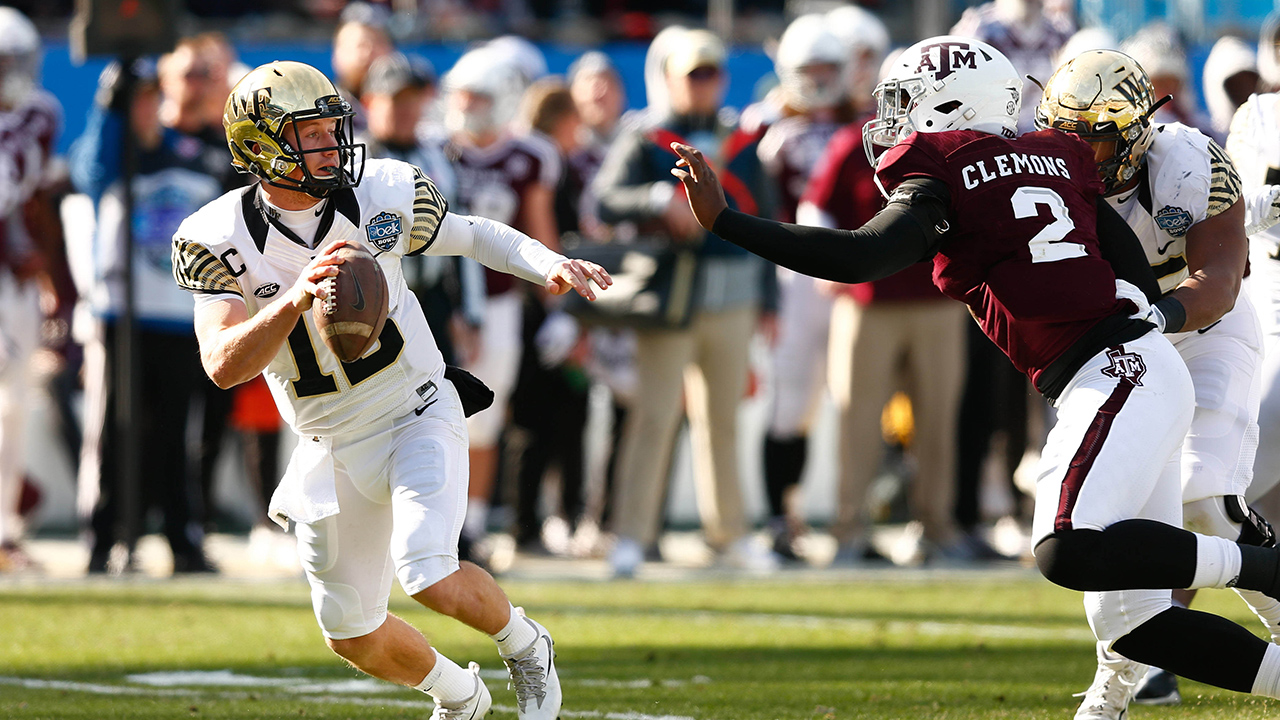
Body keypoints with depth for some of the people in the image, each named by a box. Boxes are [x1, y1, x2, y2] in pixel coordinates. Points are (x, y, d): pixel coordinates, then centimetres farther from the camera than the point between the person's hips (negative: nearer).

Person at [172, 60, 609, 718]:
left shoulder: (382, 195, -13)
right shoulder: (218, 243, -17)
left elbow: (475, 237, 5)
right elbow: (223, 365, -29)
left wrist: (549, 265, -14)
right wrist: (294, 300, -46)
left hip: (418, 417, -2)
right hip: (333, 452, 2)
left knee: (433, 580, -25)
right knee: (353, 636, 12)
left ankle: (525, 646, 8)